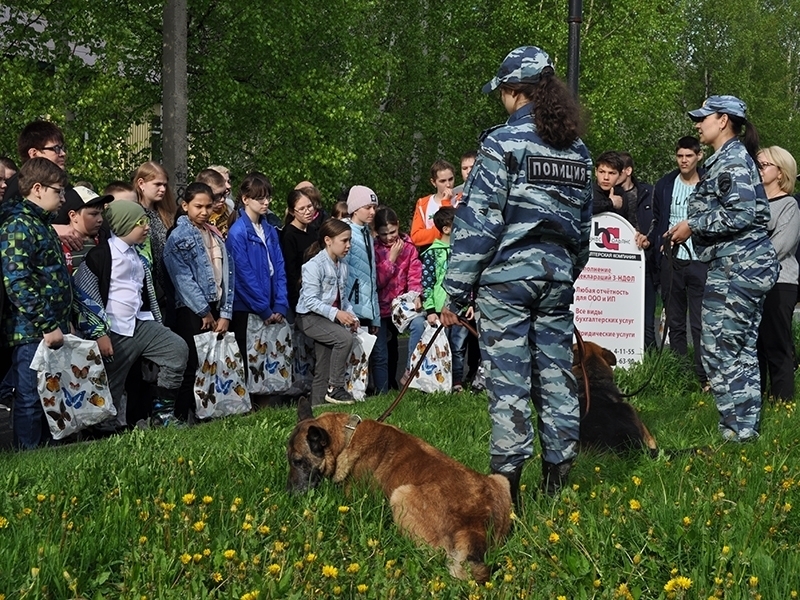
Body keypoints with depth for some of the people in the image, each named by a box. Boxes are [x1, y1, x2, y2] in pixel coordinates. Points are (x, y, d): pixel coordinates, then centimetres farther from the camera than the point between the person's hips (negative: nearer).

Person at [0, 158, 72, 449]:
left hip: (52, 330, 9)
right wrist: (48, 326, -21)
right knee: (30, 400, -2)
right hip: (31, 334, -9)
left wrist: (62, 324, 19)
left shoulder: (43, 225, 18)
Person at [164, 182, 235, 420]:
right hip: (191, 311, -6)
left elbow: (227, 274, 11)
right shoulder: (179, 236, -4)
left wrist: (225, 313, 2)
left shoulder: (216, 236, 15)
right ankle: (182, 417, -2)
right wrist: (205, 312, -11)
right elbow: (183, 279, -11)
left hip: (216, 310, 6)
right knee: (192, 367, -8)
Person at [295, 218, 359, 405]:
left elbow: (343, 297, 13)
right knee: (344, 338, -28)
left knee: (323, 370, 7)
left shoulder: (342, 265, 8)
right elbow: (310, 300, -21)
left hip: (331, 318, 8)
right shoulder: (314, 265, -16)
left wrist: (351, 315, -5)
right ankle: (335, 388, -17)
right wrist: (336, 313, -29)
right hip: (310, 317, -8)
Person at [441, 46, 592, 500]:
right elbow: (584, 225, 18)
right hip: (557, 272, 6)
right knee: (556, 370, 10)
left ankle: (508, 473, -4)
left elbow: (479, 221, -11)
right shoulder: (578, 151, 12)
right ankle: (559, 472, 13)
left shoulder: (504, 143, -9)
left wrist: (456, 291, -9)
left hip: (506, 273, -6)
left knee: (509, 376, -4)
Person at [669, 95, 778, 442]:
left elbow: (741, 215, -21)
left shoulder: (732, 160, -12)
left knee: (719, 349, -9)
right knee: (742, 350, 13)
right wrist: (691, 229, 11)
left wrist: (693, 226, -13)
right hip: (744, 266, 11)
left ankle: (737, 429, -6)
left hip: (736, 267, -11)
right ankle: (747, 426, 18)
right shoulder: (725, 159, 19)